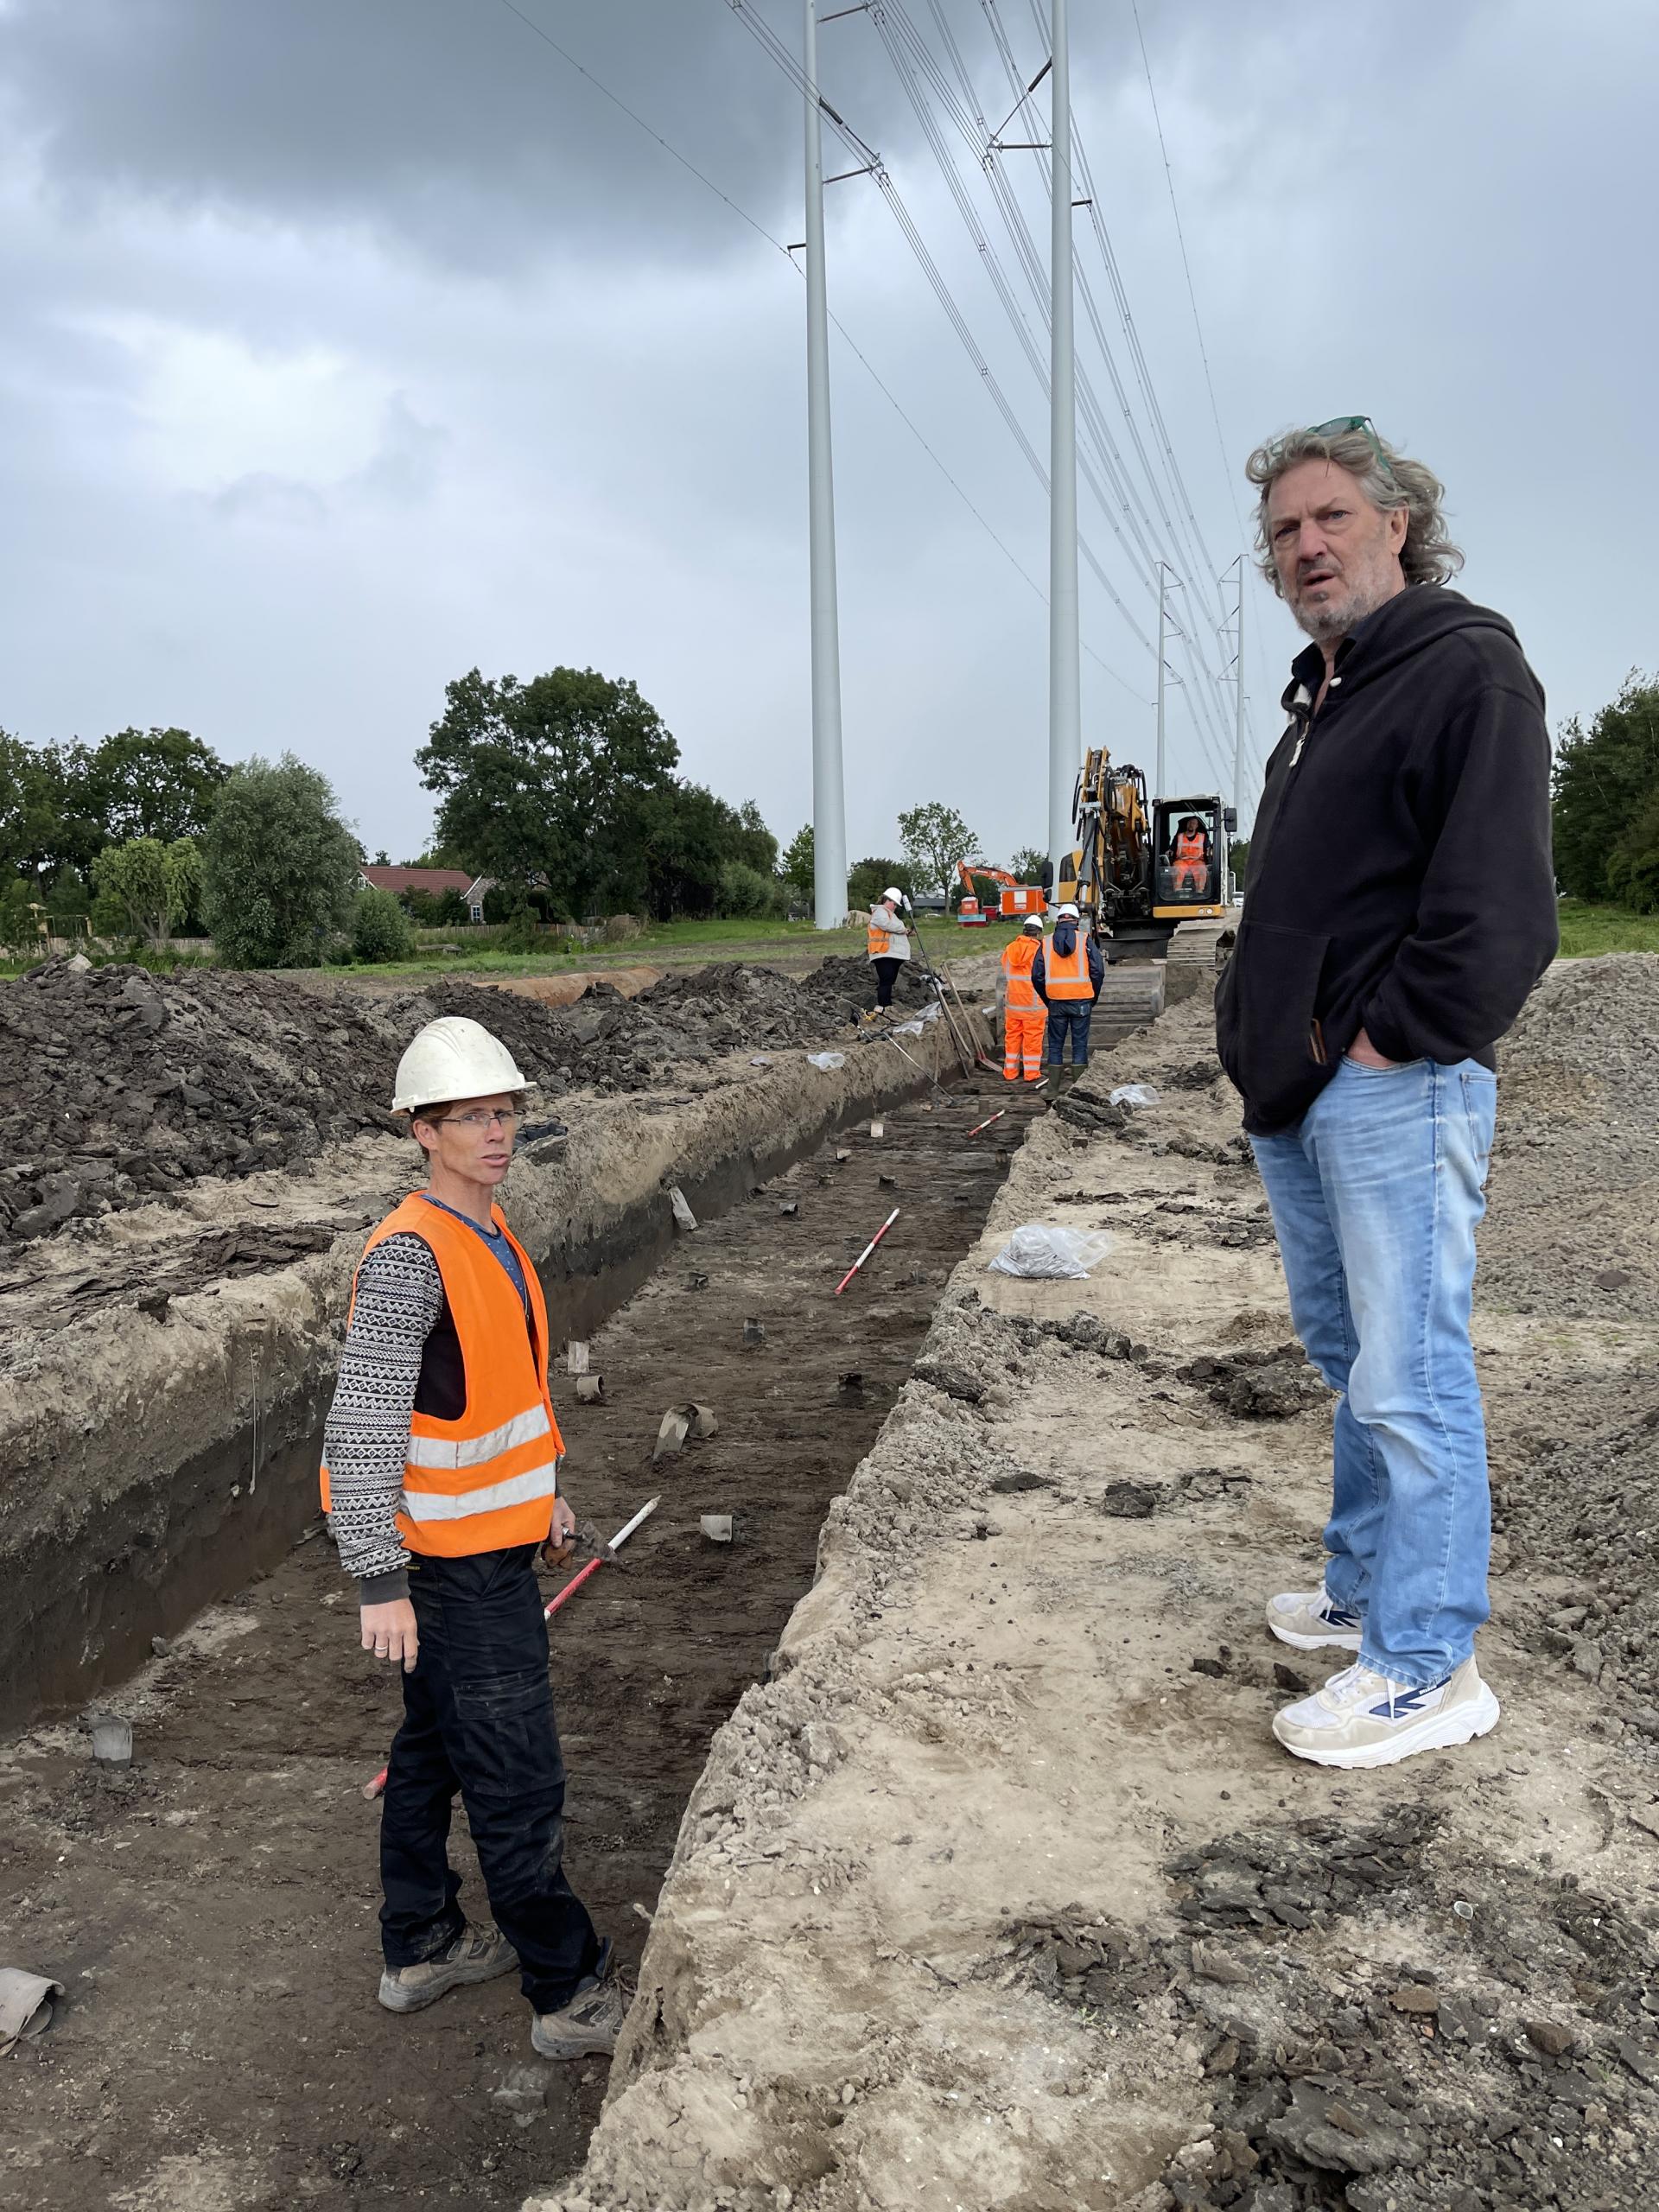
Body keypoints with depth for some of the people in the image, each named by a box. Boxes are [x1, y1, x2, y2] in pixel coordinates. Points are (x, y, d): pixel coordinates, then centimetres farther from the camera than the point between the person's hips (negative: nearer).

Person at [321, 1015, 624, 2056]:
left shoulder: (489, 1230, 6)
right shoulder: (408, 1256, -24)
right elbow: (362, 1425, -26)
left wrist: (548, 1487, 22)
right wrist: (382, 1581, -26)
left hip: (492, 1542, 10)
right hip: (451, 1563, -9)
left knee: (434, 1751, 22)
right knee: (519, 1786, 2)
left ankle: (424, 1948, 40)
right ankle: (573, 1996, 17)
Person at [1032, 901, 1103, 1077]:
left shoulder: (1046, 943, 4)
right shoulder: (1085, 940, -1)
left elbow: (1037, 976, 4)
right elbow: (1098, 971, -5)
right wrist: (1092, 999, 7)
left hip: (1056, 1002, 1)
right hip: (1081, 1001, -1)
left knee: (1055, 1045, 8)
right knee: (1080, 1044, 4)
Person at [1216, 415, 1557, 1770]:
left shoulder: (1466, 668, -9)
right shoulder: (1321, 698, 20)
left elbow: (1500, 904, -19)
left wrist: (1392, 1040, -18)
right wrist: (1260, 1041, 16)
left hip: (1395, 1094, -10)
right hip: (1297, 1099, 10)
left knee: (1408, 1379, -5)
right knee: (1353, 1360, 18)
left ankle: (1428, 1669, 5)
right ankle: (1365, 1595, 32)